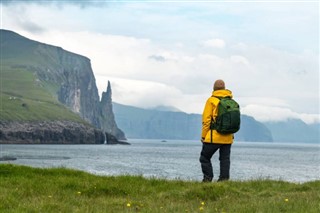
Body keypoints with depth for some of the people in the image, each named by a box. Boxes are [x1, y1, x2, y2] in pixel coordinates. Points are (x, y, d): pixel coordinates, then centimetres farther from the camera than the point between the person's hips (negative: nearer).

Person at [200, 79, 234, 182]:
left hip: (214, 137, -5)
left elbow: (206, 120, -8)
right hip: (228, 138, 5)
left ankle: (208, 178, 0)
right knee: (225, 159, 8)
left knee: (205, 157, 6)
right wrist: (230, 133, 16)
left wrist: (203, 136, -3)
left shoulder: (211, 100, -5)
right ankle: (224, 178, 3)